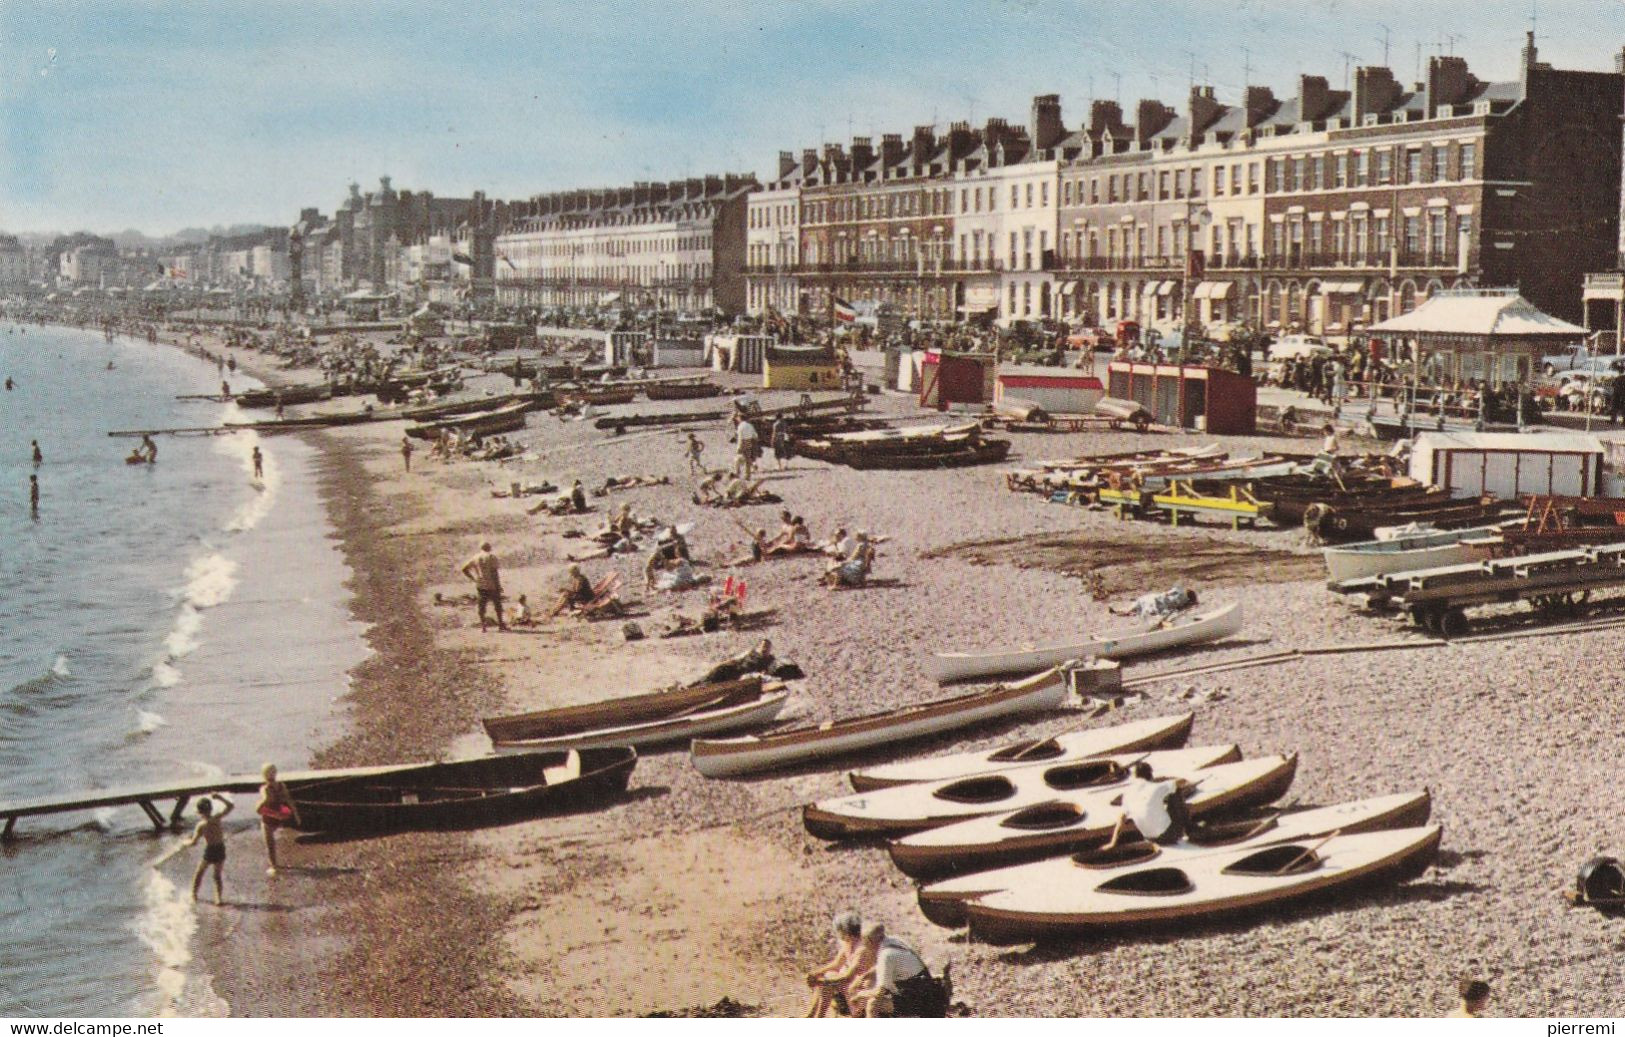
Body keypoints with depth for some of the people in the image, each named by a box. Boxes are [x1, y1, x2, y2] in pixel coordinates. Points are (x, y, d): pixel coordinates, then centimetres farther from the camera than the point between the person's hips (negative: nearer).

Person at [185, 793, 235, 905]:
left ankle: (194, 894, 29)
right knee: (217, 875, 15)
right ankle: (219, 897, 5)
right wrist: (220, 798, 0)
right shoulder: (217, 819, -8)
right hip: (220, 849, 3)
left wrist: (186, 842, 8)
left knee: (199, 872, 20)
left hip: (209, 851, -3)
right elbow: (229, 806, 1)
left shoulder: (201, 825, -14)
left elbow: (194, 842, -12)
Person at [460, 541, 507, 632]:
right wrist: (498, 585, -10)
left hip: (480, 585, 4)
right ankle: (501, 624, 10)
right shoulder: (492, 557, -6)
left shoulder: (475, 558, 7)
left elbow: (464, 569, 6)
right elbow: (495, 571, -13)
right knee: (497, 604, 8)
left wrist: (473, 578, 7)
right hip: (492, 585, -3)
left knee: (481, 605, 7)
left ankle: (482, 626, 5)